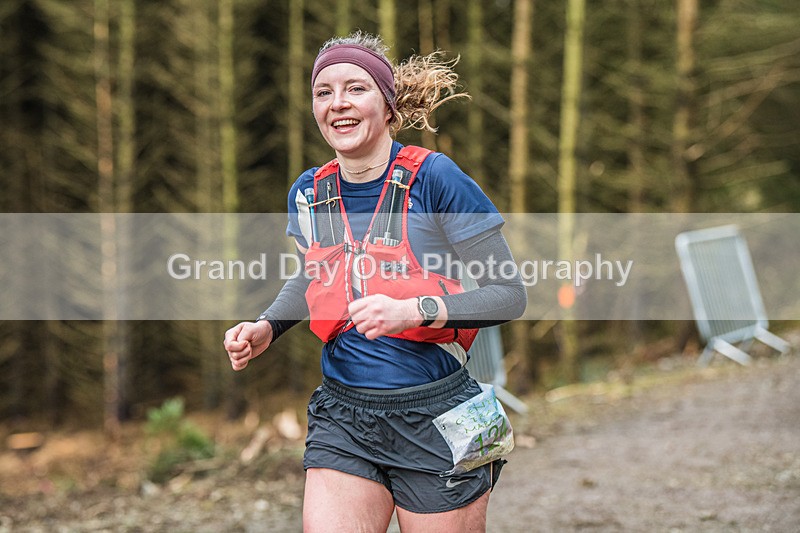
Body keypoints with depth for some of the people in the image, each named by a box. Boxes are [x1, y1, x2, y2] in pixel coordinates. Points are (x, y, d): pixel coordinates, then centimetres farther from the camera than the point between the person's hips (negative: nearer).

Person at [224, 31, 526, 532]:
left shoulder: (435, 178, -11)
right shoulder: (309, 193, 6)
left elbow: (509, 294, -10)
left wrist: (414, 310, -24)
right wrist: (266, 327, 7)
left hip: (436, 418, -4)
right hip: (342, 420, 4)